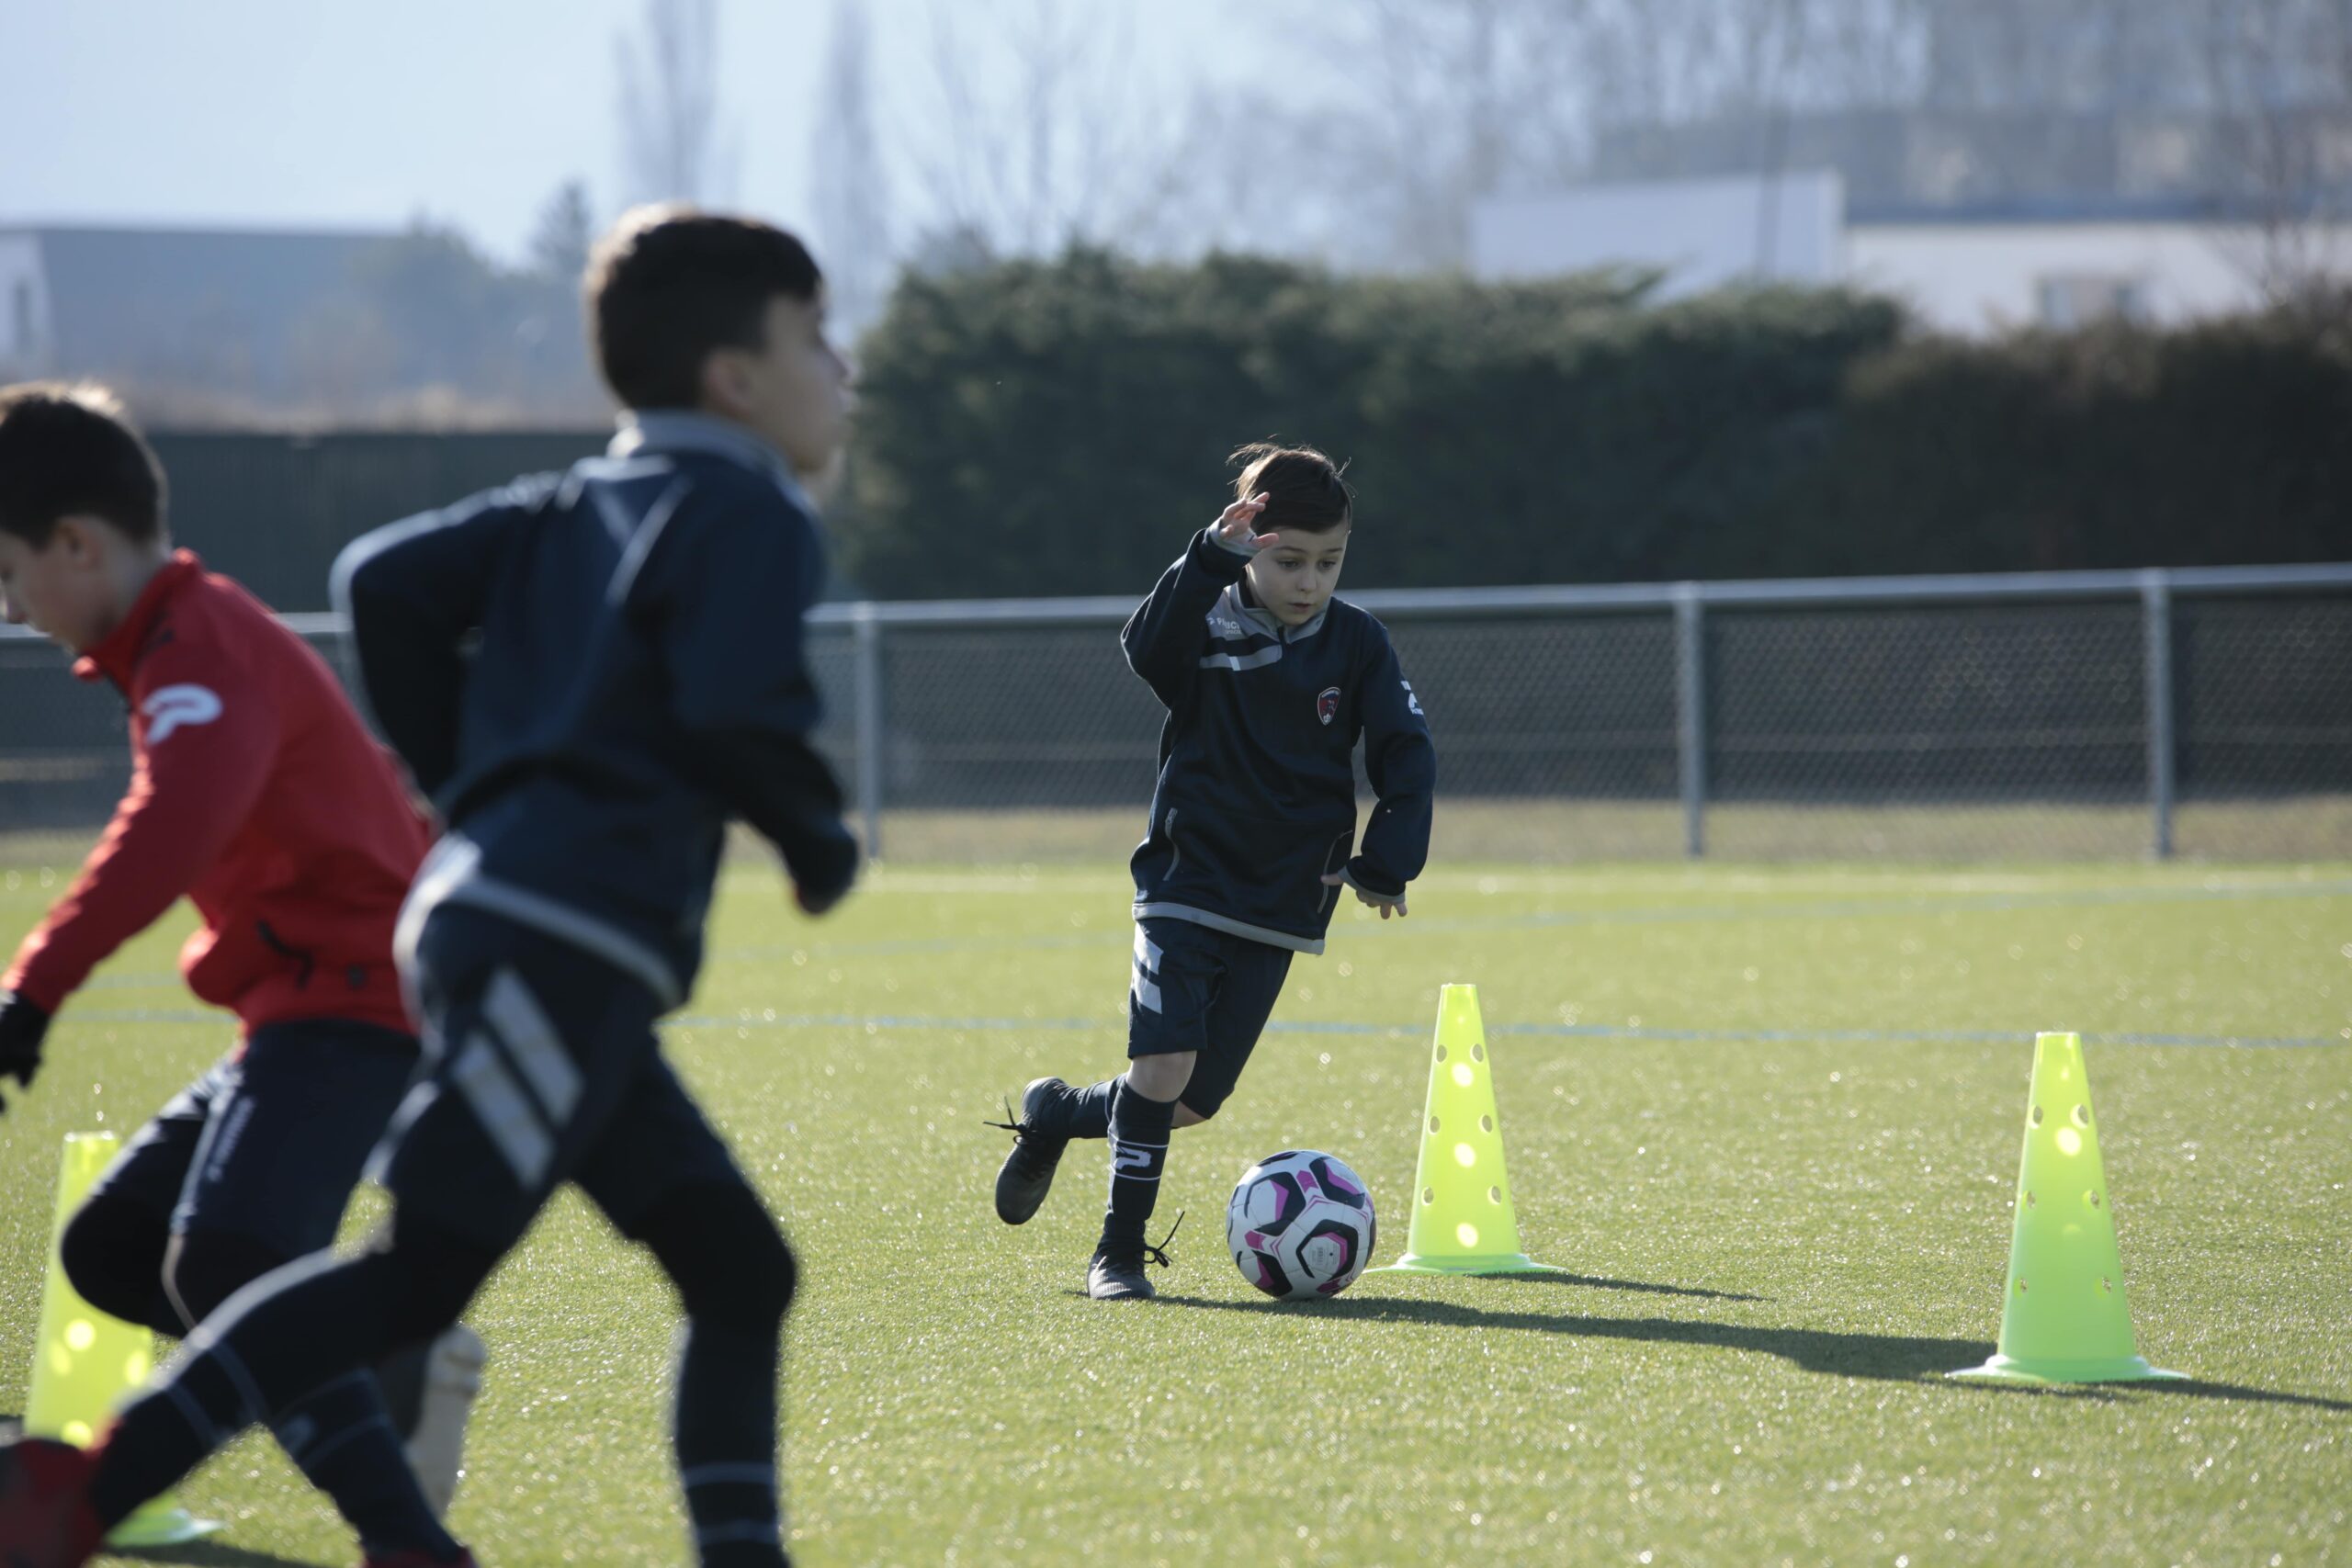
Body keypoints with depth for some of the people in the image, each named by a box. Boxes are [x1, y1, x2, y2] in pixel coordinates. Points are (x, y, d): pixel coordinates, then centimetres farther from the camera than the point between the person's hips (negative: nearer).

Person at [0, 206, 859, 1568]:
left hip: (500, 907, 10)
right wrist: (820, 838, 0)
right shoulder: (748, 512, -2)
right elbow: (735, 708, -18)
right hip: (564, 944, -10)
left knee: (740, 1272, 12)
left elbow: (389, 580, 14)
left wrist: (470, 784, 20)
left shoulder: (575, 509, 22)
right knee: (423, 1274, -16)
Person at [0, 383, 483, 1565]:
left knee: (225, 1260, -29)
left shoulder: (200, 648, -15)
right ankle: (400, 1366, 11)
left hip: (353, 1011, -11)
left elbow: (173, 826, -35)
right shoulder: (190, 642, 19)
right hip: (303, 1017, 11)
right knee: (111, 1248, 13)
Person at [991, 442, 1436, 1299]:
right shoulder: (1209, 625, -8)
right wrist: (1213, 558, -42)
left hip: (1283, 902, 3)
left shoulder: (1356, 642, 0)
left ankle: (1055, 1114, 30)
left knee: (1193, 1102, 2)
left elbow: (1406, 752, 1)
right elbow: (1147, 647, -30)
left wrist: (1389, 859, -11)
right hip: (1186, 883, -3)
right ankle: (1120, 1250, -2)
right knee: (1165, 1065, -18)